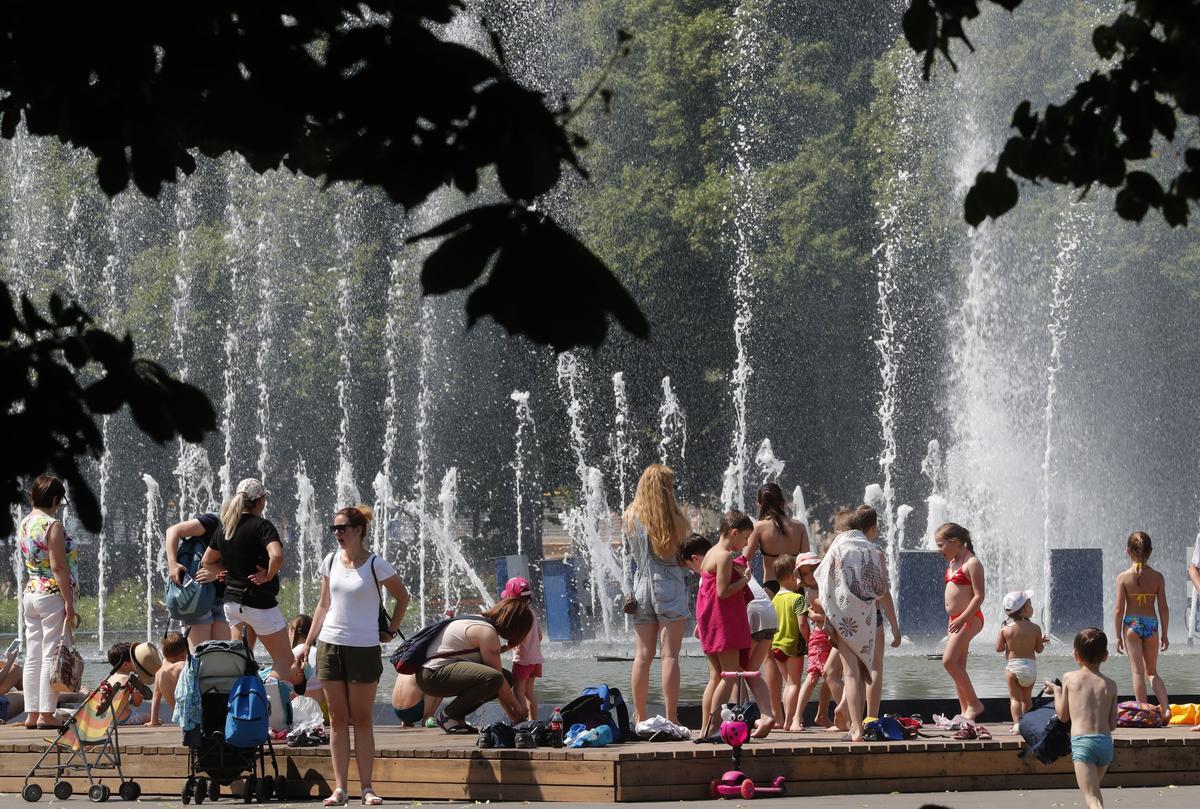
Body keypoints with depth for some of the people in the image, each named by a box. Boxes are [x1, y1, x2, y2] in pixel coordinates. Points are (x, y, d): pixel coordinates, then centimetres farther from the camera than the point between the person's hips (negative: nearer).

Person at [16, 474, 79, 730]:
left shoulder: (24, 524, 11)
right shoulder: (52, 526, -14)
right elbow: (58, 567, -18)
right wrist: (69, 603, -16)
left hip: (30, 594, 8)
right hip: (53, 594, -8)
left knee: (33, 658, 9)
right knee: (52, 656, -5)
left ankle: (32, 714, 10)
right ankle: (46, 714, -6)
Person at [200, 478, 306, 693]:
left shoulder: (224, 528, 8)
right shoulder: (261, 526, -14)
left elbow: (207, 561, 20)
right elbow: (277, 556, -31)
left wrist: (232, 571, 10)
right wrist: (269, 575, -13)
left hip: (232, 600, 7)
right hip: (259, 602, -7)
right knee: (285, 660, 2)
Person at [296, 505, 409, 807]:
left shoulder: (376, 565, -6)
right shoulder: (331, 562, 7)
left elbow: (402, 597, 7)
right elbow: (323, 605, 14)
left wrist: (391, 631, 4)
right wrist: (307, 643, 10)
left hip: (364, 647, -4)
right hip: (330, 646, 4)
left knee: (362, 720, 0)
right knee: (338, 719, 3)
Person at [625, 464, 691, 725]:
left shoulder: (631, 516, 4)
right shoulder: (674, 519, -7)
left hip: (642, 584, 4)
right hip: (669, 584, -4)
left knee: (642, 656, 6)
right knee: (670, 655, -5)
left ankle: (640, 719, 8)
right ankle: (671, 718, -8)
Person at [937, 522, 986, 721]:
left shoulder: (972, 563, -13)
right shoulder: (952, 563, 15)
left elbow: (979, 596, -18)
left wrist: (962, 618, -22)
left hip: (969, 618, -10)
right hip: (957, 620, 10)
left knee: (949, 661, -18)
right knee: (958, 666, 7)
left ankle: (974, 703, -10)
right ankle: (965, 711, 10)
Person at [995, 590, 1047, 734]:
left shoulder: (1005, 629, -6)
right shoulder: (1035, 628, -5)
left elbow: (999, 648, -5)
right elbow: (1039, 649, 1)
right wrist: (1042, 641, 22)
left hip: (1011, 666, -1)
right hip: (1030, 665, 1)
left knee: (1015, 698, 0)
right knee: (1027, 697, 17)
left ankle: (1017, 723, -15)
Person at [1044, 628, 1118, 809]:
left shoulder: (1069, 678, 6)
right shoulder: (1110, 685, 11)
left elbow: (1063, 715, 14)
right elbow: (1112, 724, 14)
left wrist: (1056, 691, 30)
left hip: (1081, 741, -4)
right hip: (1106, 742, 4)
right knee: (1095, 791, 30)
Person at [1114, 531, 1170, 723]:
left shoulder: (1123, 578, -6)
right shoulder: (1157, 577, -2)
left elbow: (1119, 609, -6)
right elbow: (1163, 608, 1)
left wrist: (1118, 635, 2)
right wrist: (1164, 634, 10)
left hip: (1131, 624, -2)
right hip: (1151, 624, 2)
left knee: (1138, 671, 3)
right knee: (1152, 672, 15)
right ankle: (1165, 707, -4)